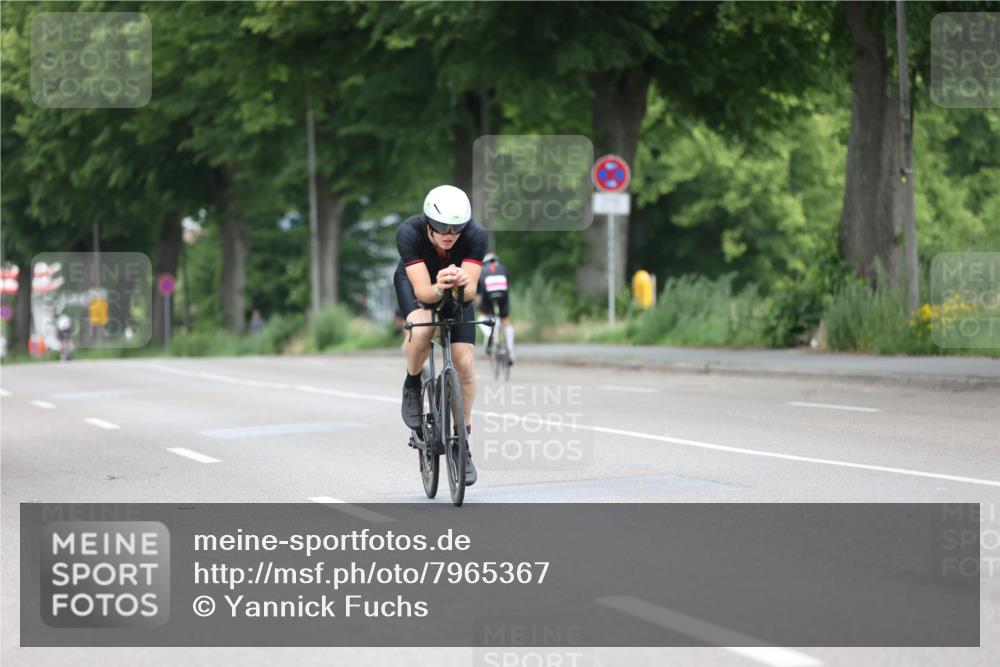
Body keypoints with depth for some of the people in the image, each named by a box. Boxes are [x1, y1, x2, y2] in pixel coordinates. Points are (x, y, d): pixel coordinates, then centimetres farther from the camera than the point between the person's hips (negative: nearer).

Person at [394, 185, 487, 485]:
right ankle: (412, 384, -2)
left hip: (457, 290, 2)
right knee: (421, 330, -34)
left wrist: (462, 285, -59)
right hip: (414, 282, -2)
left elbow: (471, 291, -37)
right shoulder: (409, 232, -37)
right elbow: (422, 290, -40)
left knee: (464, 364, -10)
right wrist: (438, 289, -61)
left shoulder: (476, 235, -34)